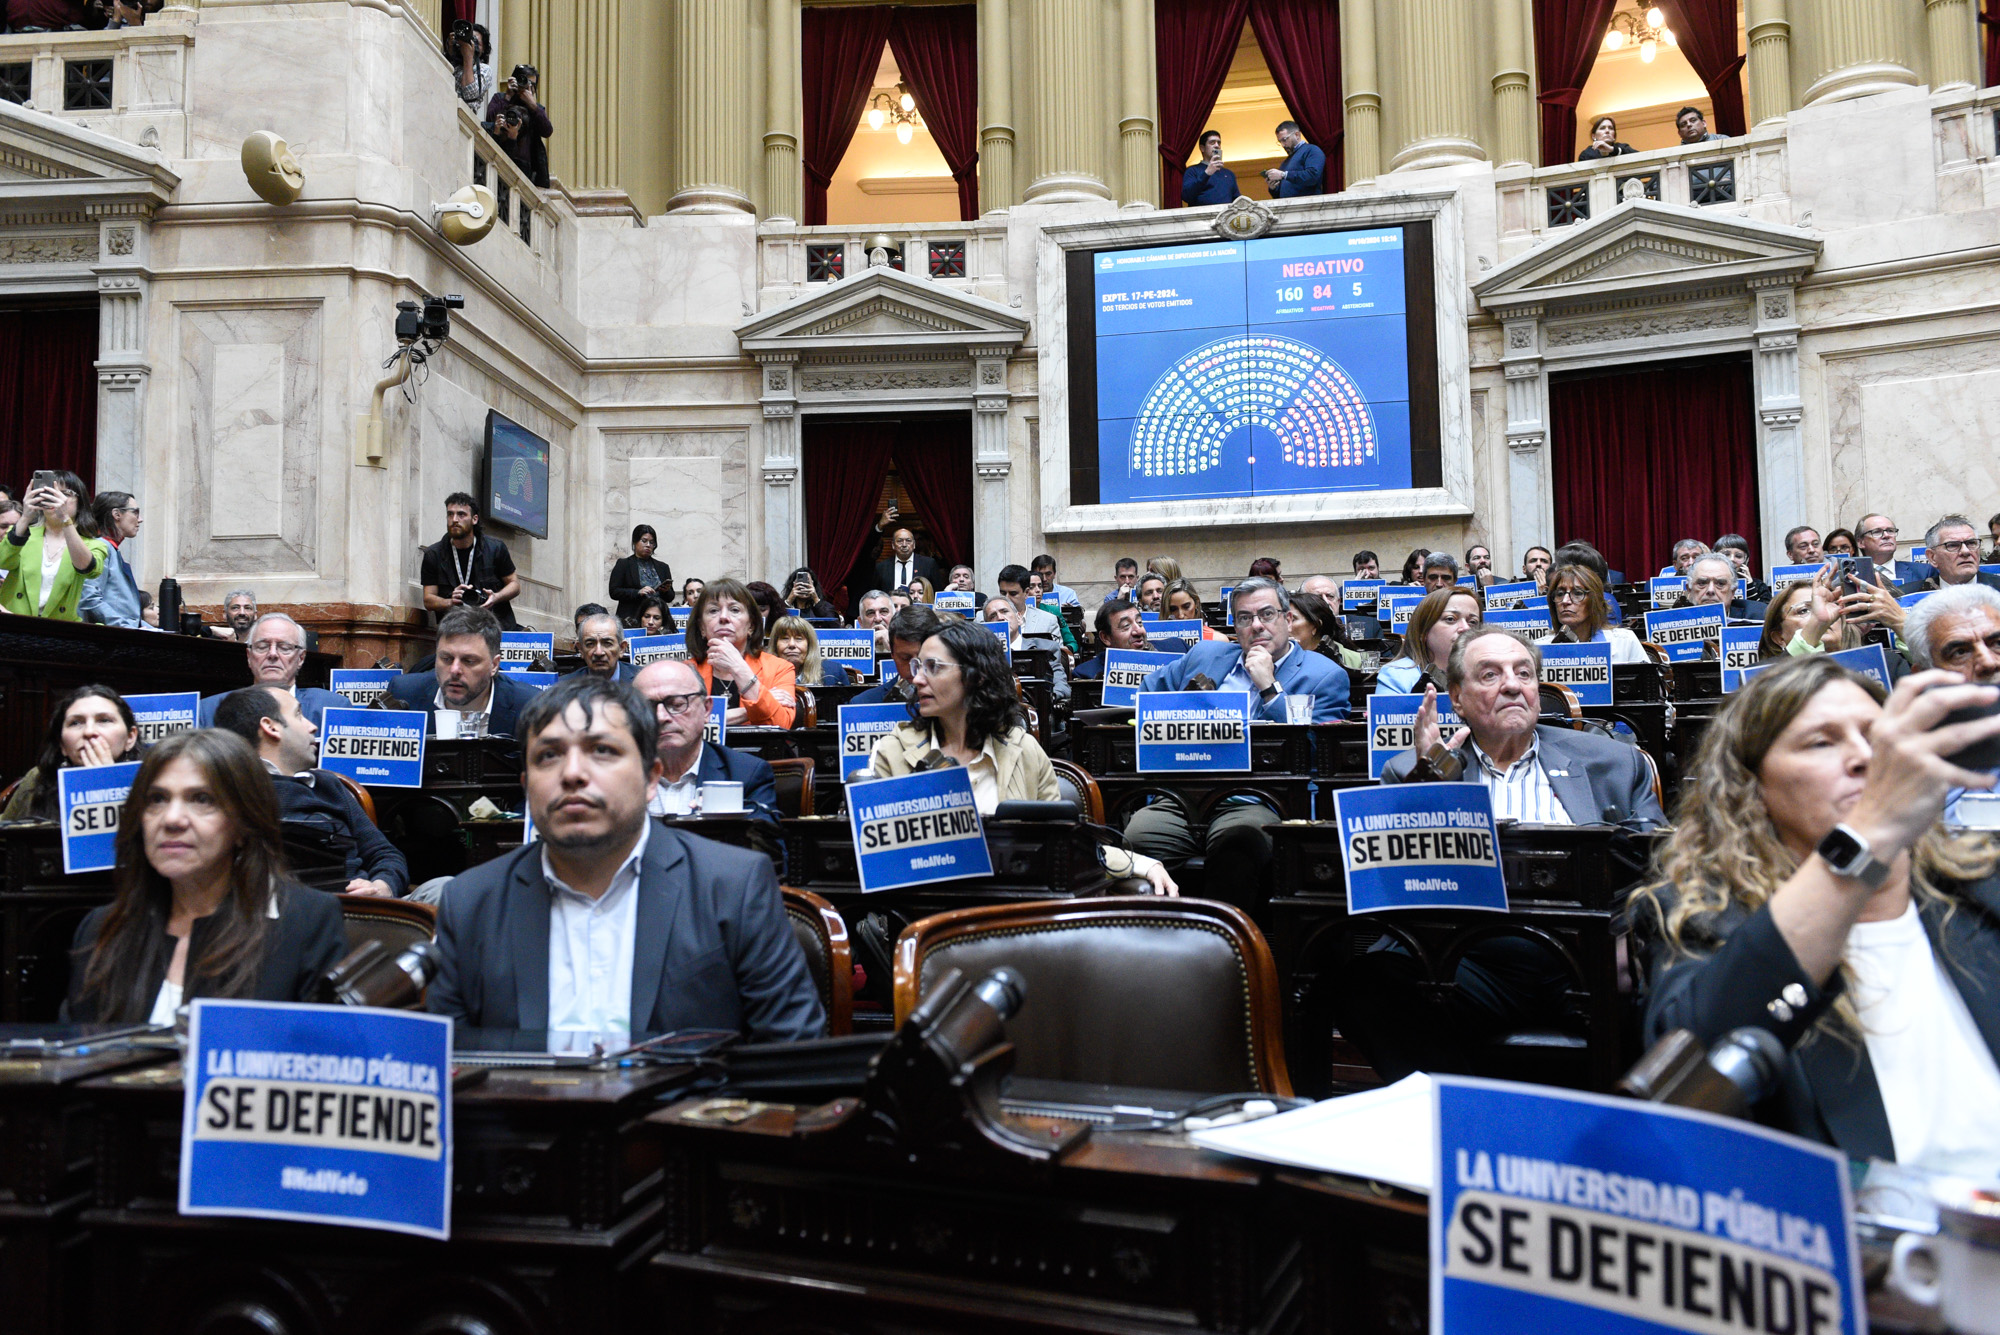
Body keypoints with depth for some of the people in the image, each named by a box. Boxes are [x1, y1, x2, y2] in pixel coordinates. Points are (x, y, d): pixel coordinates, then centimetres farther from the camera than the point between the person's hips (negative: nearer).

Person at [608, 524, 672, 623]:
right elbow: (614, 592, -3)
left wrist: (666, 591, -5)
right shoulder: (623, 564, 6)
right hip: (631, 619, -3)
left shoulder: (663, 567, 16)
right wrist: (638, 592, -16)